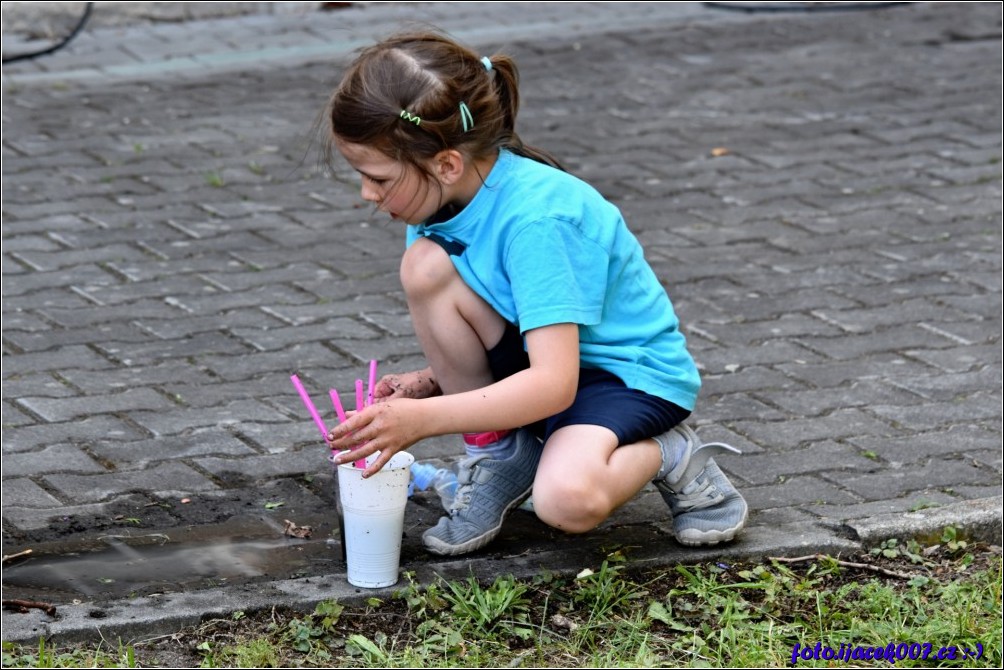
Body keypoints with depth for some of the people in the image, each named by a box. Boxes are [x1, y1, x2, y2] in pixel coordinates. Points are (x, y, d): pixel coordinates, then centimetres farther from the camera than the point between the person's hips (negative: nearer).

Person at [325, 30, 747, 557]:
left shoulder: (535, 218, -30)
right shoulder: (445, 194, -5)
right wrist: (429, 382, -12)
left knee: (566, 499, -38)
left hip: (630, 370, -8)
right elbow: (471, 337, 9)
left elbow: (554, 384, -35)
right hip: (535, 358, 8)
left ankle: (670, 458, -2)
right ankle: (499, 454, -2)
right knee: (425, 264, -19)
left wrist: (423, 419, -39)